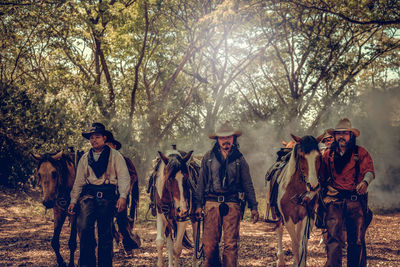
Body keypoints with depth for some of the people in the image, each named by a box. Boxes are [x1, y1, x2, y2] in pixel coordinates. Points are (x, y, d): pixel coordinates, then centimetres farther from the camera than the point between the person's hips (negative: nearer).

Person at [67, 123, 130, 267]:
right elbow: (79, 182, 18)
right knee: (83, 226, -18)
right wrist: (73, 201, 11)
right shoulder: (85, 158, 16)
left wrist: (123, 196, -12)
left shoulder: (115, 155, 7)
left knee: (105, 233, 1)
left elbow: (124, 177, 0)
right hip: (89, 196, 2)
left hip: (107, 197, -2)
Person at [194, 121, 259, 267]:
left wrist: (253, 207, 6)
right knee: (209, 244, -1)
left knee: (231, 244, -3)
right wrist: (198, 204, 3)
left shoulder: (239, 159, 9)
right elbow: (201, 183, 10)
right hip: (212, 203, 0)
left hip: (232, 204, 0)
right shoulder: (208, 157, 9)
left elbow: (248, 185, 12)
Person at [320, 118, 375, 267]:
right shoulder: (328, 155, 14)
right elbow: (322, 176, 16)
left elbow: (369, 171, -6)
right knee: (334, 235, -14)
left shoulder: (361, 153, 8)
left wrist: (365, 182, -27)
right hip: (334, 199, 0)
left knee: (357, 239, 3)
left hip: (356, 200, 0)